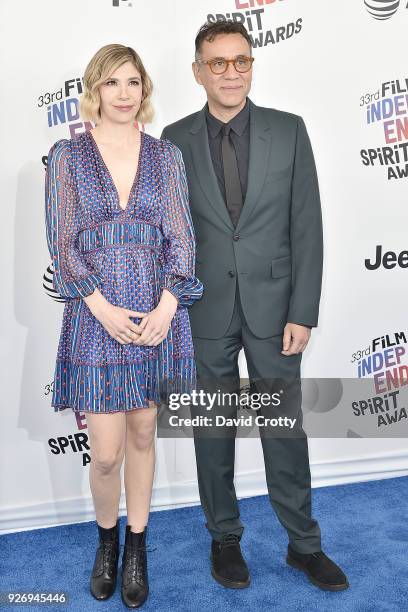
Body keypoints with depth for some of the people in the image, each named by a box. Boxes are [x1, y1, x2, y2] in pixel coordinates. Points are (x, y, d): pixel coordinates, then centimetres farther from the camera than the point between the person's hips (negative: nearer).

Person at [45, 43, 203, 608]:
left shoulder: (166, 156, 7)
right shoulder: (68, 155, 2)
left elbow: (181, 239, 3)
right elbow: (62, 243, -3)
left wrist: (166, 307, -11)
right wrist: (105, 309, -13)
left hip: (158, 316, 2)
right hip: (96, 317, -1)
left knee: (142, 435, 13)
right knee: (106, 452, 2)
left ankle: (137, 547, 32)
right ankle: (107, 537, 33)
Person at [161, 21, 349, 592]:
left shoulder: (289, 129, 0)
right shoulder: (176, 138, 2)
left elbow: (307, 225, -3)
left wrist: (303, 312, -8)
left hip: (273, 305, 0)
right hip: (204, 309, 1)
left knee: (286, 428, 9)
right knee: (213, 430, 12)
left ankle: (303, 543, 29)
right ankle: (225, 537, 32)